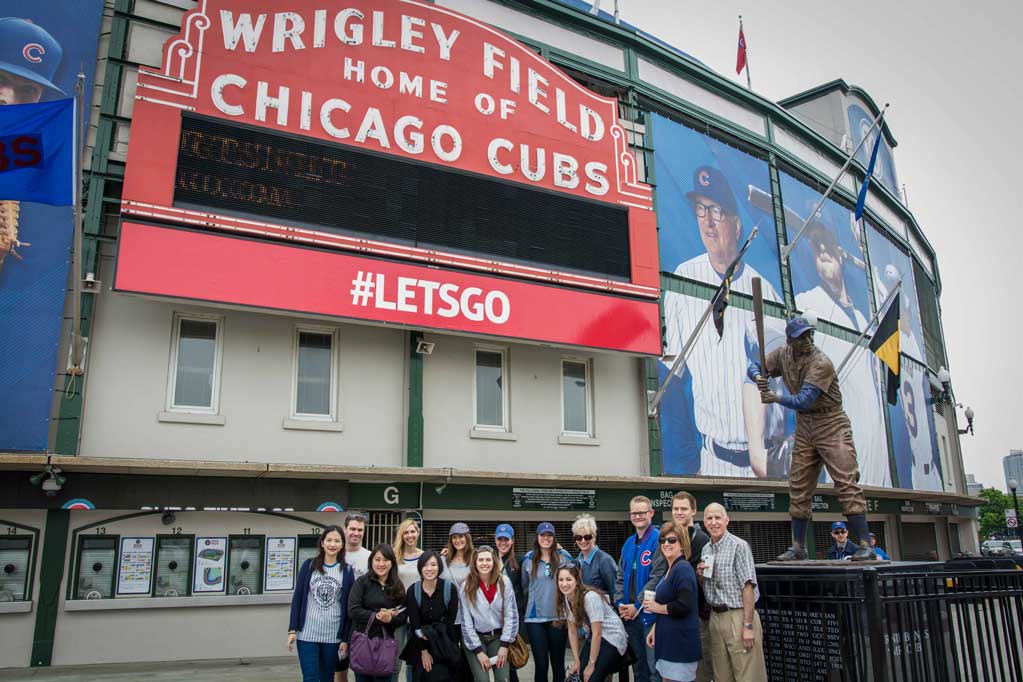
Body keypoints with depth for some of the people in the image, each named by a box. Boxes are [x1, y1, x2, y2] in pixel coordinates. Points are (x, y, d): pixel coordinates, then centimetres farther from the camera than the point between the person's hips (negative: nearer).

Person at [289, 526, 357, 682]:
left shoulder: (347, 571, 1)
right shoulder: (309, 565, 1)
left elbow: (349, 606, 2)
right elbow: (297, 597, 2)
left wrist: (345, 639, -1)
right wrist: (292, 629, -4)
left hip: (333, 635, 1)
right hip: (307, 633, -1)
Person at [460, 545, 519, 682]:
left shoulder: (504, 582, -8)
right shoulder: (467, 587, -10)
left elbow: (511, 615, -5)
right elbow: (466, 622, -6)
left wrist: (504, 645, -8)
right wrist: (478, 651, -9)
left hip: (498, 636, 1)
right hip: (475, 638, -1)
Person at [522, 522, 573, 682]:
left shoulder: (564, 557, 0)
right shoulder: (528, 559, 4)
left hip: (559, 617, 0)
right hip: (535, 618, 0)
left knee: (558, 663, 8)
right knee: (541, 664, 1)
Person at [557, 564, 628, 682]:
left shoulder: (590, 597, -27)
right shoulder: (565, 599, -6)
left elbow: (597, 634, -22)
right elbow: (572, 631, 2)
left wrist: (591, 665, -16)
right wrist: (576, 661, -1)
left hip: (612, 638, -7)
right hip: (593, 638, 7)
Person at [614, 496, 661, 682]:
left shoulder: (658, 539, -10)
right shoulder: (628, 543, 14)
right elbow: (620, 577, 17)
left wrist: (637, 606, -15)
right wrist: (620, 604, 2)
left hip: (649, 615, -7)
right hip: (629, 616, 7)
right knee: (638, 667, 15)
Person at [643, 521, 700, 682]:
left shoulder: (683, 569, -17)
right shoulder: (670, 569, 14)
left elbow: (683, 606, -26)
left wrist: (657, 607, -13)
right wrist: (654, 630, 17)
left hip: (681, 642, -10)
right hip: (669, 641, 10)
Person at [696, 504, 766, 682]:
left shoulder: (739, 546, -9)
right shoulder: (705, 550, 12)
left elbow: (748, 587, -14)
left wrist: (748, 625, -19)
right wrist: (700, 575, -1)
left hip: (738, 615, -6)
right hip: (715, 616, 7)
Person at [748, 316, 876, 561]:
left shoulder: (821, 363, -19)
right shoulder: (783, 355, 2)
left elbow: (804, 401, -27)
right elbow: (754, 367, 8)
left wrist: (777, 398, -39)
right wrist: (759, 377, -14)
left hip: (831, 425, -6)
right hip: (804, 427, 6)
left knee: (846, 483, -11)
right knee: (798, 487, 6)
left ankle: (865, 545, -7)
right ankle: (799, 547, 15)